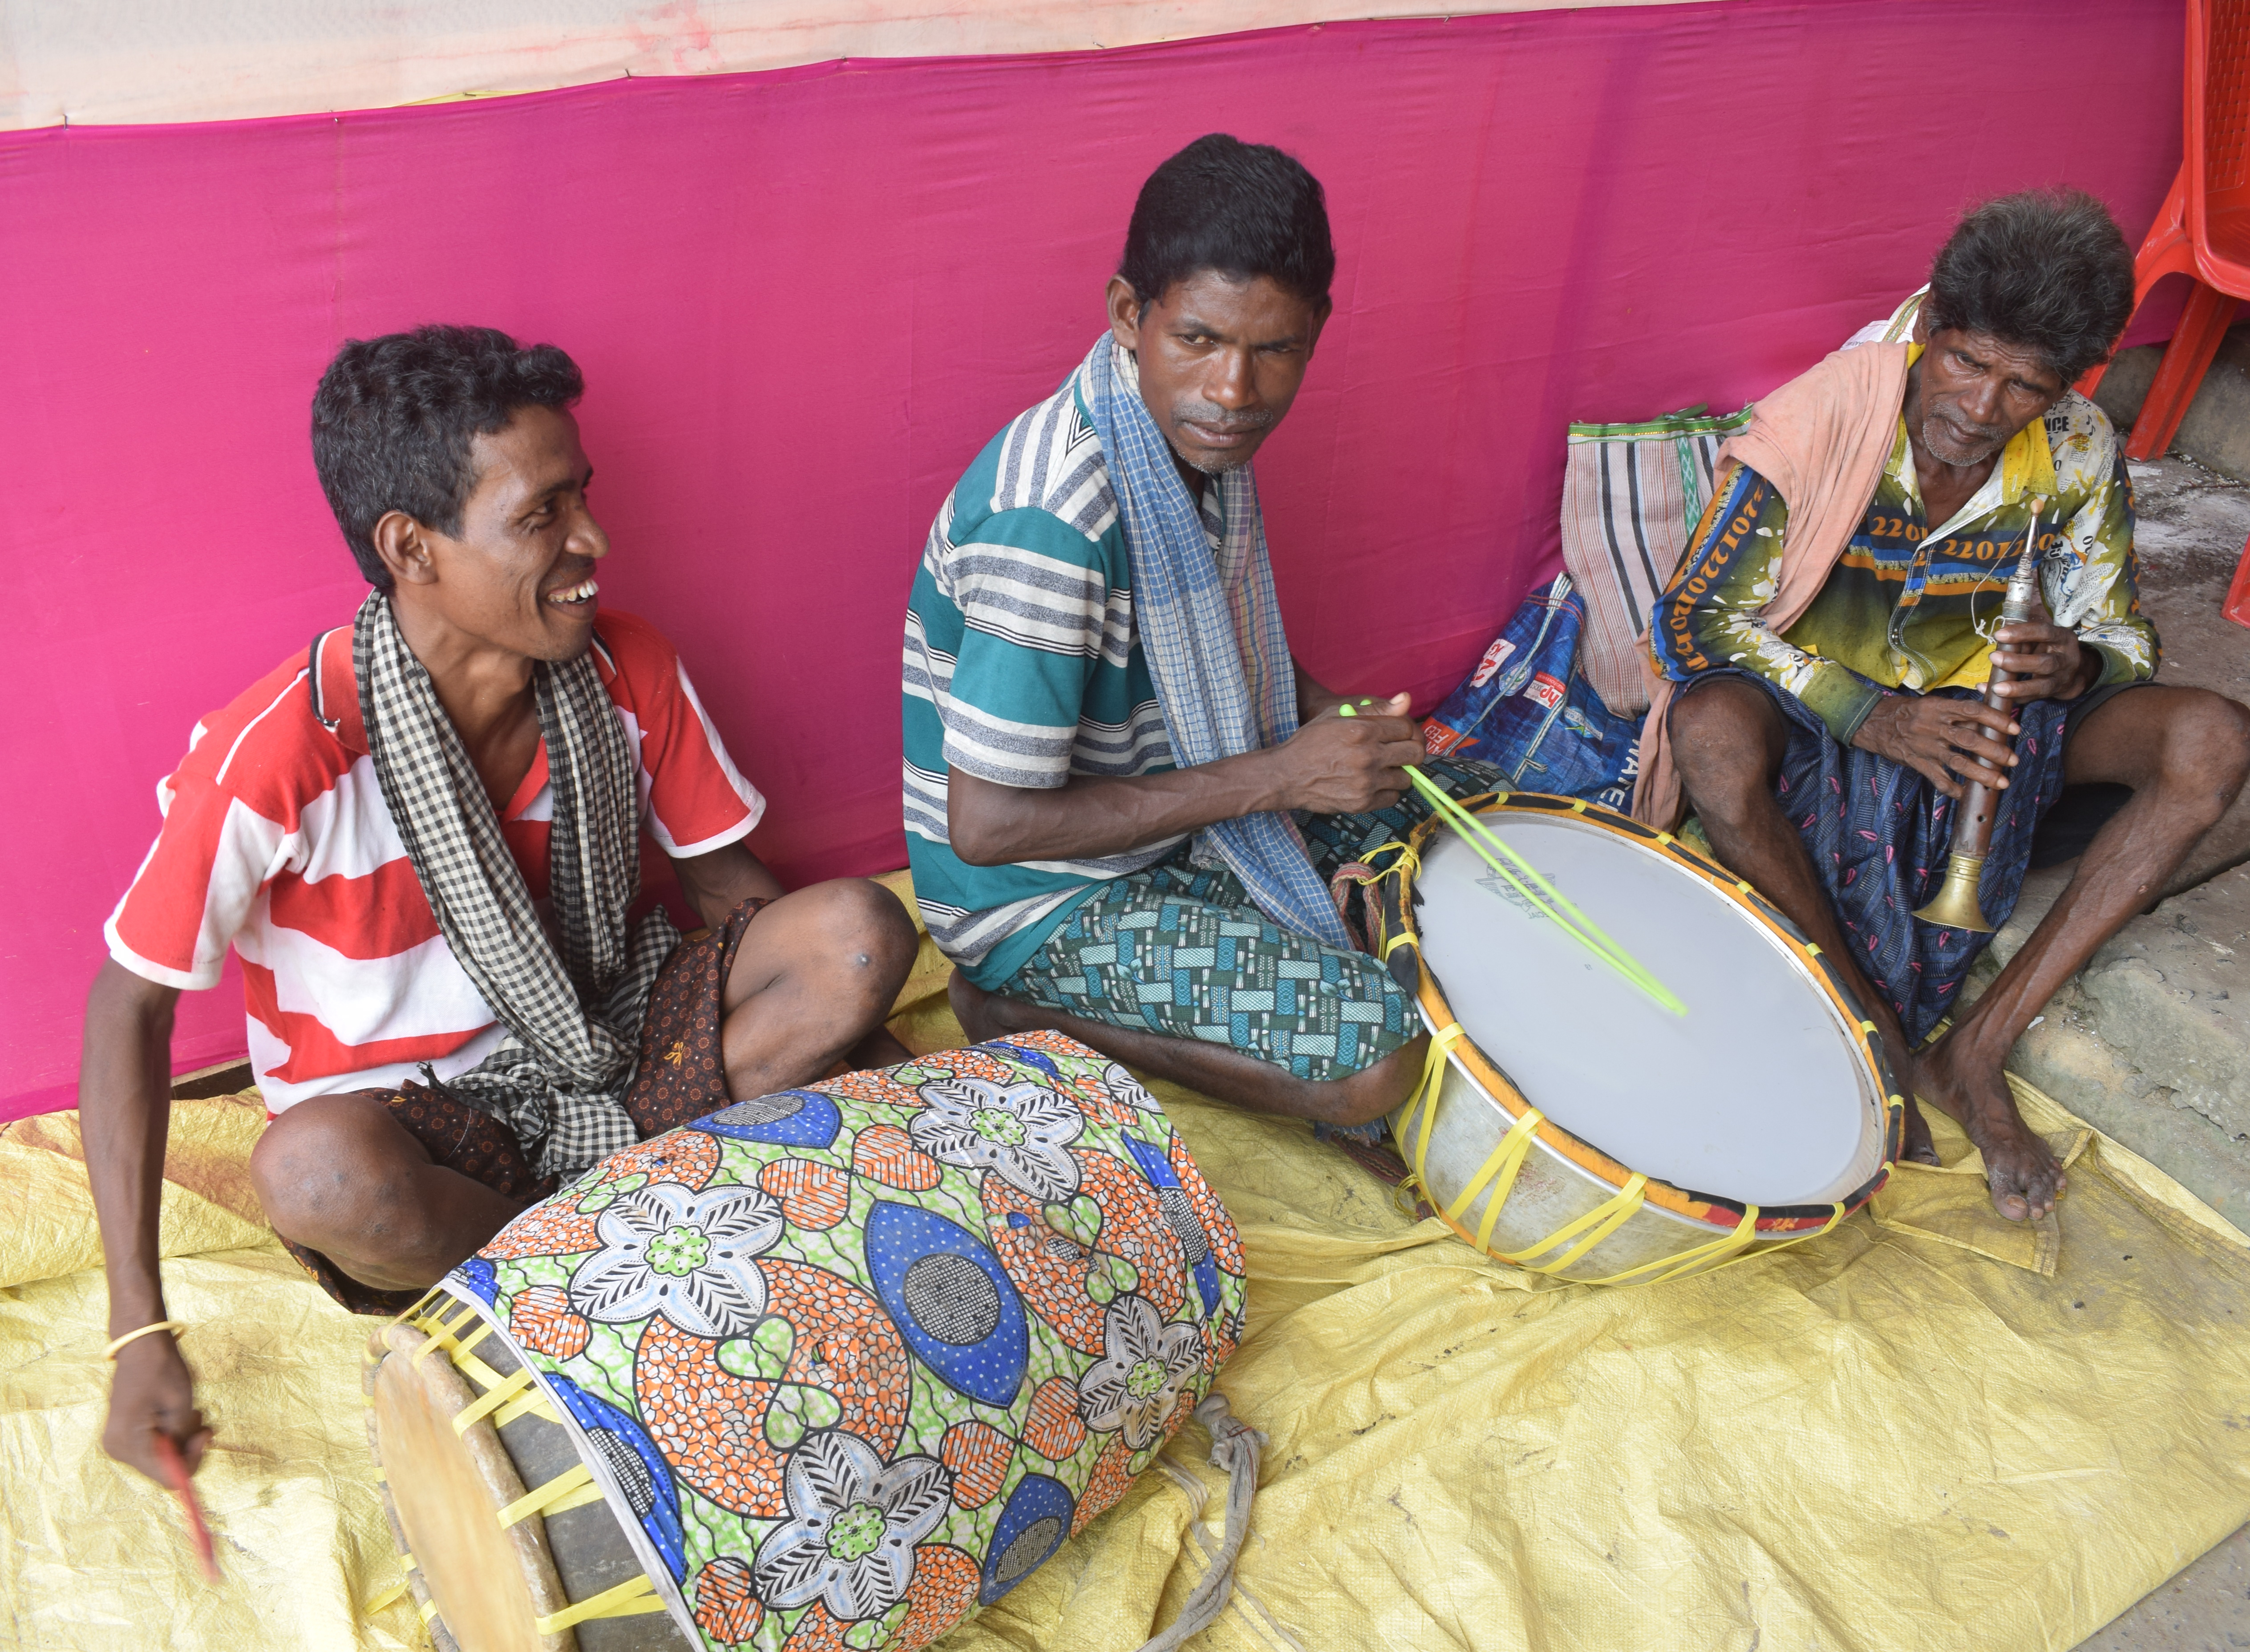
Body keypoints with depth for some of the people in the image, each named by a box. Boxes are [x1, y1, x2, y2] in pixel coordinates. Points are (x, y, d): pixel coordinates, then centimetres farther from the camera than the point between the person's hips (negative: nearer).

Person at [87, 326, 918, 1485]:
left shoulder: (627, 670, -11)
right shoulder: (282, 749, -24)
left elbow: (717, 870, 3)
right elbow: (133, 998, -16)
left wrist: (875, 1058, -8)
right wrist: (140, 1331, -20)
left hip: (605, 1033, 4)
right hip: (407, 1106, -3)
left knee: (860, 930, -19)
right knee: (316, 1173, -39)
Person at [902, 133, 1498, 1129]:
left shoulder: (1195, 429, -6)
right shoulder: (1050, 521, -33)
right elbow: (986, 826, -31)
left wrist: (1329, 716, -8)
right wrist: (1277, 777, -27)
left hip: (1176, 798, 9)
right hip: (1038, 897, -8)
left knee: (1467, 801, 11)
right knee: (1380, 1053, -21)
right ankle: (1026, 1009, -4)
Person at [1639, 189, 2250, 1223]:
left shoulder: (2079, 456, -10)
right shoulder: (1819, 421, -21)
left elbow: (2120, 635, 1)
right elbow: (1697, 620, -20)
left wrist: (2074, 665, -26)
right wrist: (1869, 716, -31)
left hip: (1985, 705, 4)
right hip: (1816, 705, -3)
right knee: (1709, 732, -39)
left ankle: (1979, 1046, -20)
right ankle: (1881, 1041, -21)